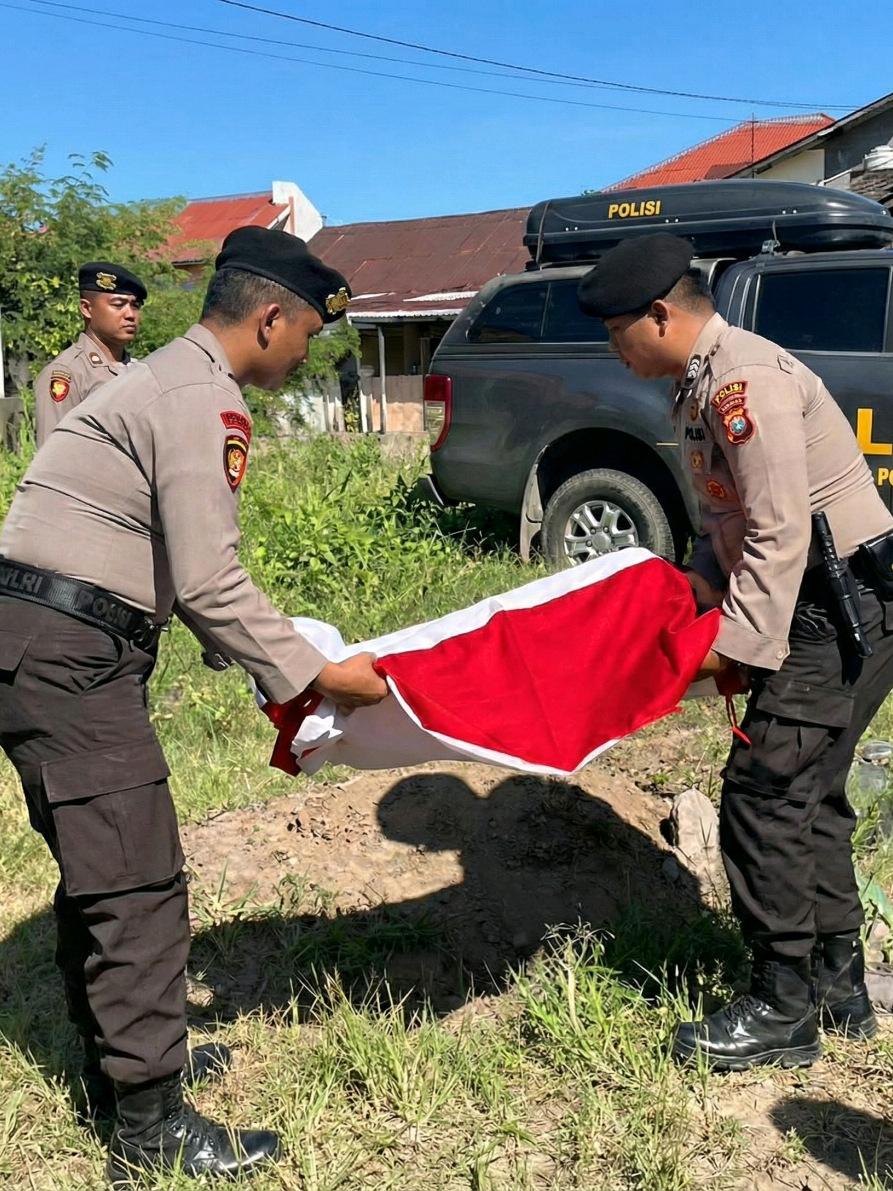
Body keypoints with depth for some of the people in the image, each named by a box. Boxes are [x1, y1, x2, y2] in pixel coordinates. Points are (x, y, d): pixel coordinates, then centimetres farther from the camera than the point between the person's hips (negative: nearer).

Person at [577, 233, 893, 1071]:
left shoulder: (745, 380, -20)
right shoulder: (698, 389, 11)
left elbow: (781, 537, -23)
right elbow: (730, 521, 15)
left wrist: (739, 644, -19)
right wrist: (699, 583, 0)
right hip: (824, 603, 10)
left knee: (763, 793, -7)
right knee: (807, 796, 14)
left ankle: (782, 1013, 7)